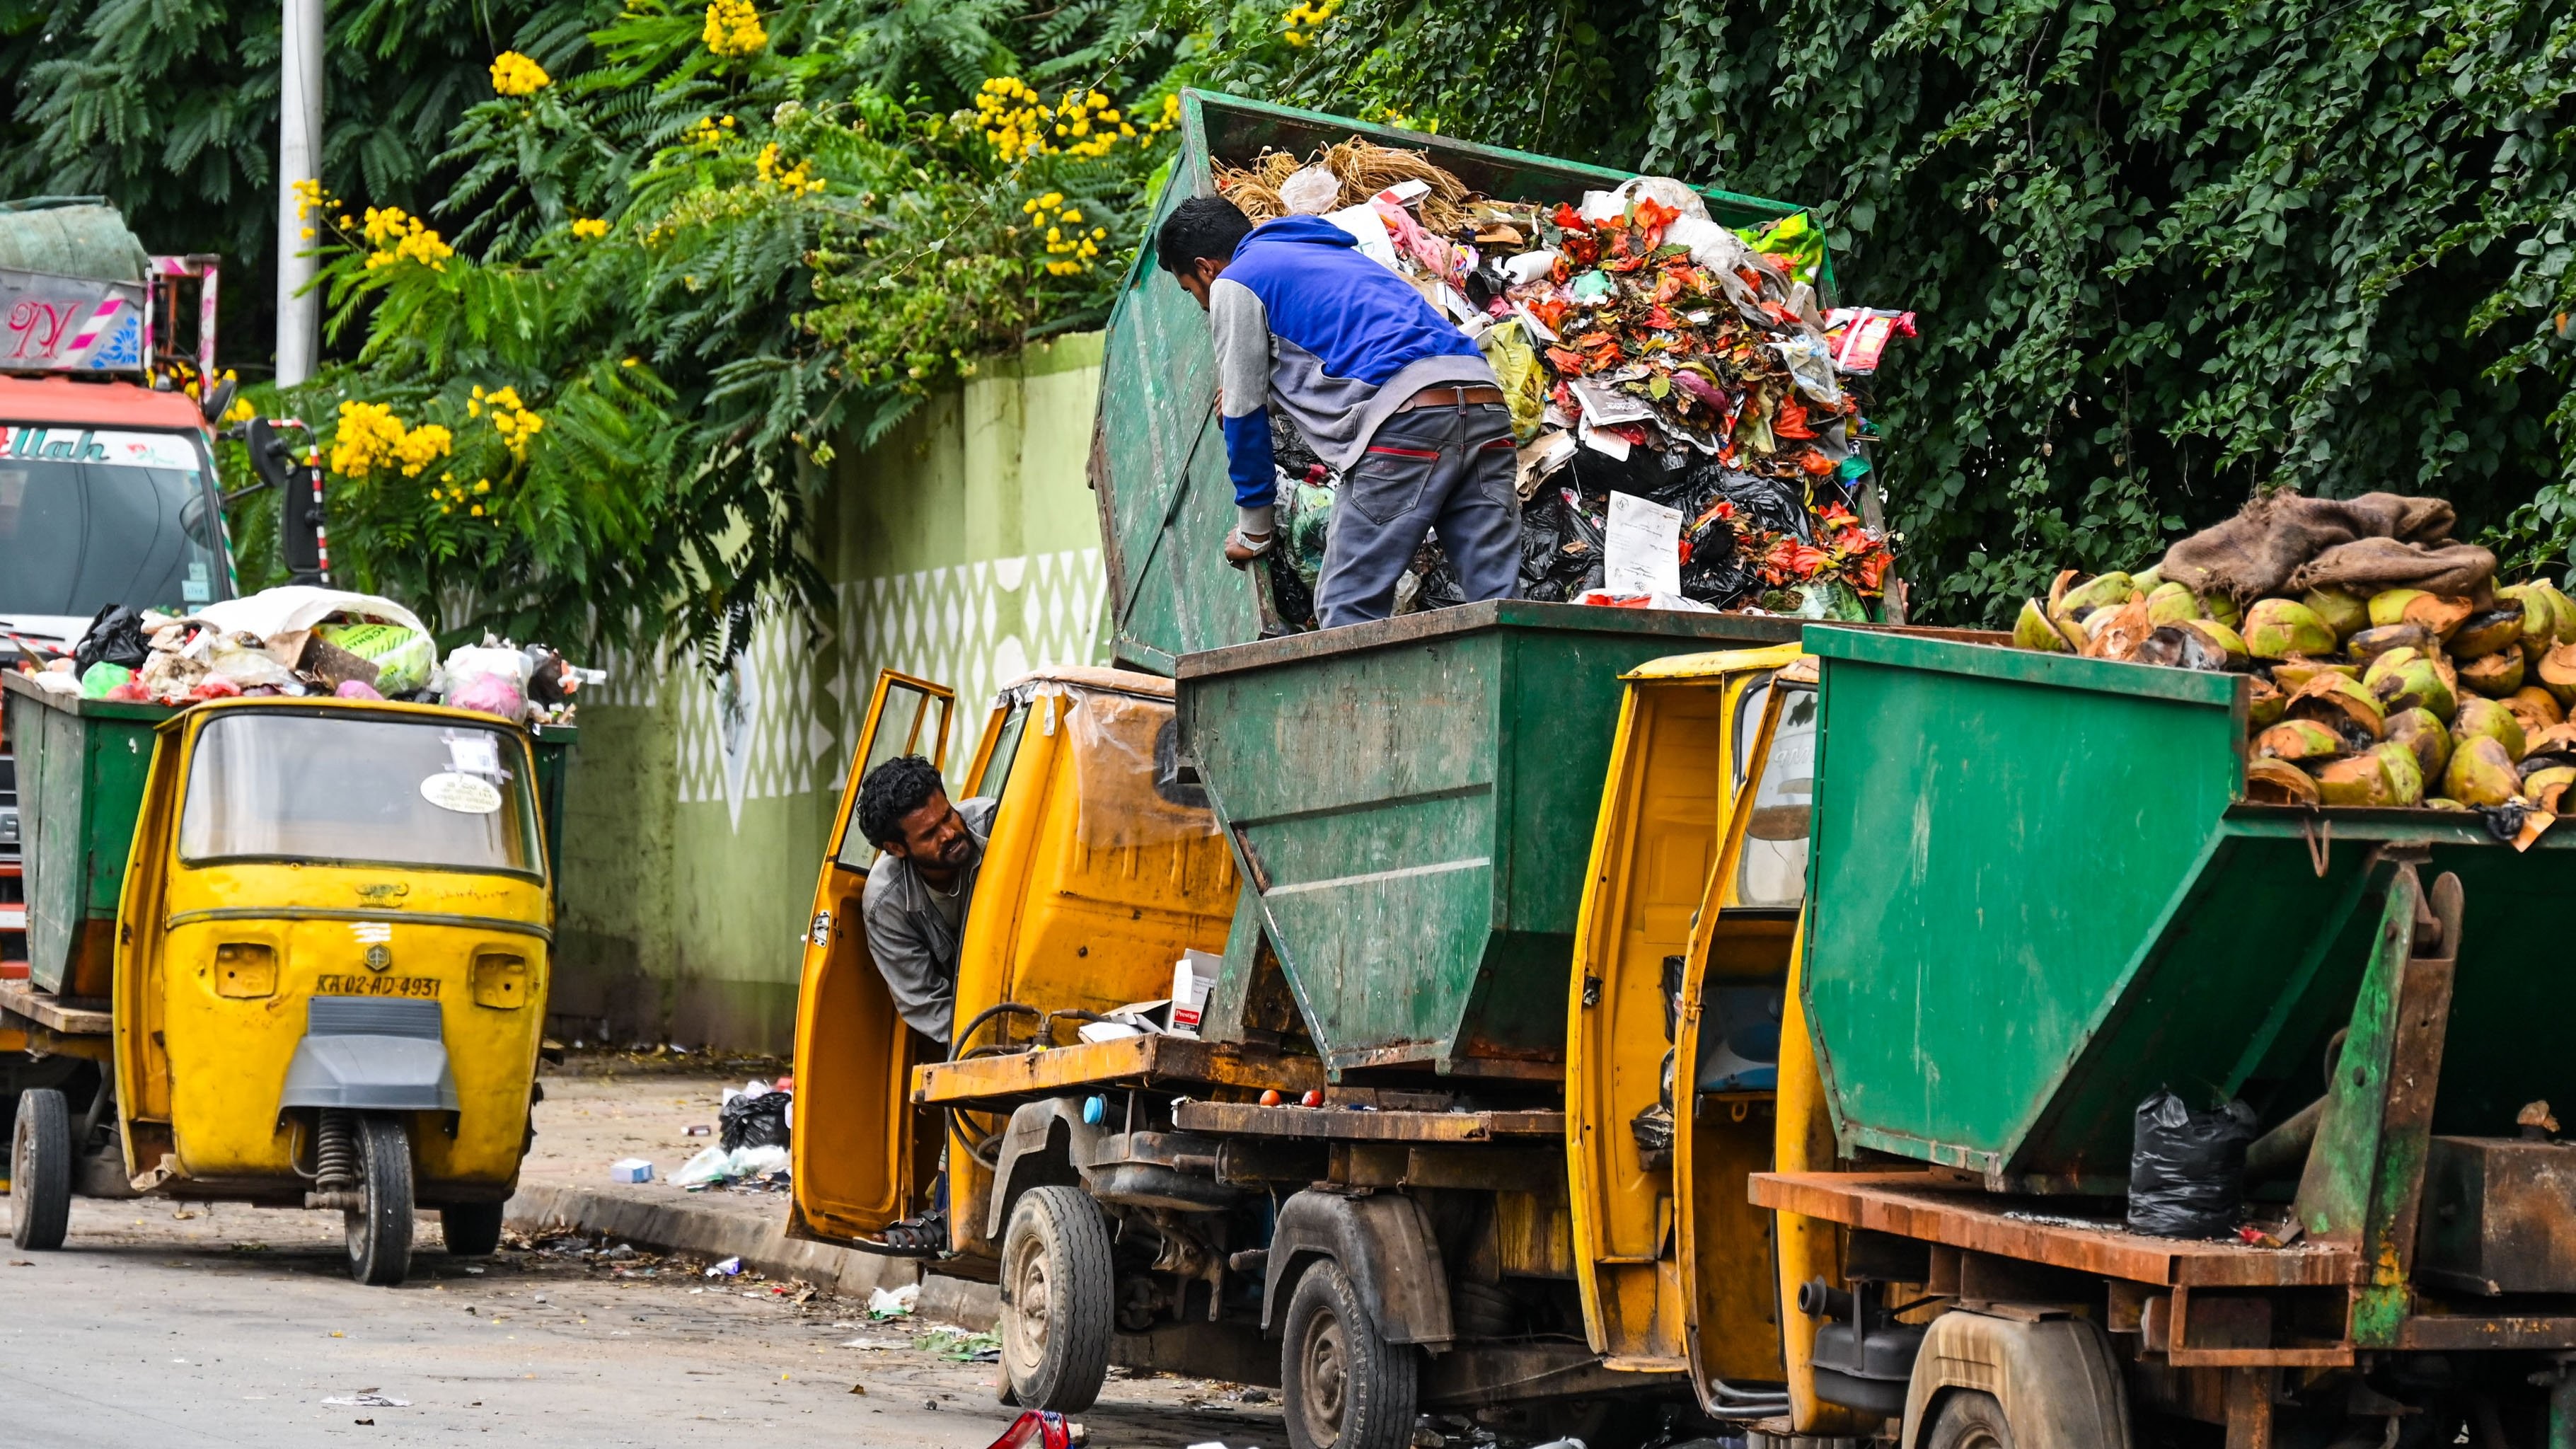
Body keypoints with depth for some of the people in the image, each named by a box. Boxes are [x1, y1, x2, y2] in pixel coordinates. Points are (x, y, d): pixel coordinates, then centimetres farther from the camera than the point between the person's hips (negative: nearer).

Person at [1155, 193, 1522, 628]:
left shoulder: (1233, 283, 13)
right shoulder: (1333, 252, 36)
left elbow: (1244, 411, 13)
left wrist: (1254, 530, 24)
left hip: (1406, 418, -7)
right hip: (1485, 402, 7)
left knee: (1347, 612, -2)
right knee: (1496, 603, 0)